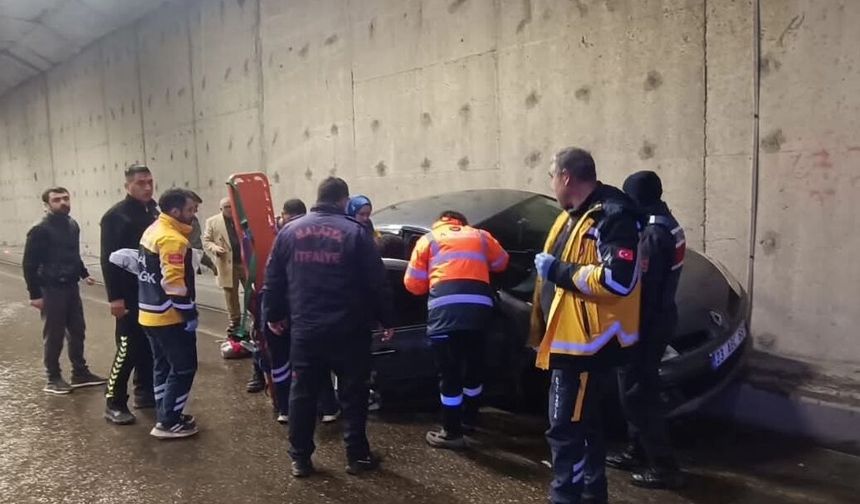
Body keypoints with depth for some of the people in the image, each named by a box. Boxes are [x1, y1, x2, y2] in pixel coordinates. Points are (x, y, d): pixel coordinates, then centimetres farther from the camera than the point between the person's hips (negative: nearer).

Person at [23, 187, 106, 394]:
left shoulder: (73, 226, 6)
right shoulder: (40, 230, -13)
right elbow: (29, 264, -12)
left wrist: (84, 274, 10)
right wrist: (35, 294, -14)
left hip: (71, 287, 6)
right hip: (52, 289, -6)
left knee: (77, 331, 12)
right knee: (54, 336, 3)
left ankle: (80, 372, 24)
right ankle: (53, 378, 16)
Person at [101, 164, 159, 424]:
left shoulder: (155, 212, 9)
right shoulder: (115, 216, -10)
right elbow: (109, 260, -14)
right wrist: (114, 297, -19)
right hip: (130, 295, -6)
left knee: (151, 345, 12)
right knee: (129, 348, -5)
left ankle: (145, 393, 25)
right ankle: (114, 403, 6)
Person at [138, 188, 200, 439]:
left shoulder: (153, 230, 11)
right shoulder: (172, 239, -21)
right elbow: (174, 283, -26)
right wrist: (189, 315, -18)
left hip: (151, 314, 10)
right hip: (170, 317, -10)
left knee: (163, 365, 18)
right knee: (184, 367, 1)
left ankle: (165, 415, 28)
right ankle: (168, 423, 6)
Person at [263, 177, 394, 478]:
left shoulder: (290, 231, 5)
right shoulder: (355, 232, -5)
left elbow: (273, 279, 9)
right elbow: (376, 282, -6)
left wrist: (274, 315, 20)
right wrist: (386, 320, 3)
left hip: (304, 329, 3)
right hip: (347, 329, -3)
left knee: (302, 393, 12)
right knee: (352, 393, 10)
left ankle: (300, 459, 19)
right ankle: (357, 456, 18)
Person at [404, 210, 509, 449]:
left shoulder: (428, 239, 20)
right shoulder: (479, 236, 26)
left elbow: (413, 284, 17)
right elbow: (501, 262, 37)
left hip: (446, 306, -3)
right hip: (479, 304, 3)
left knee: (449, 373, 5)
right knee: (474, 364, 21)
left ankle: (452, 432, 12)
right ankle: (470, 418, 39)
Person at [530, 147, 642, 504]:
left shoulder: (613, 216, -17)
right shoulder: (573, 216, 15)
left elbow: (618, 280, -28)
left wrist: (558, 270, -21)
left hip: (587, 342, -10)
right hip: (570, 340, 11)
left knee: (565, 429, -7)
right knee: (584, 424, 21)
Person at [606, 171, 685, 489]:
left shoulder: (653, 233, -20)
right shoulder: (667, 225, 12)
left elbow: (642, 287, -23)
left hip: (647, 322, -10)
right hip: (660, 317, 10)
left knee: (636, 394, -2)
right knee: (639, 391, 18)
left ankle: (664, 467, 5)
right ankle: (638, 453, 29)